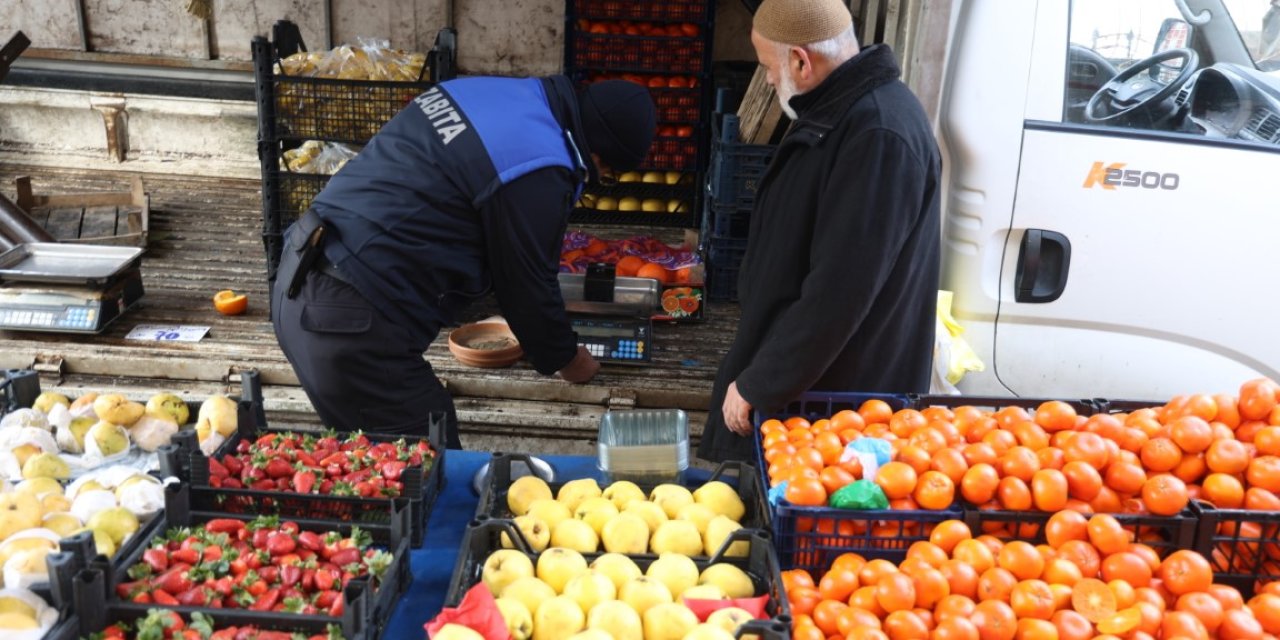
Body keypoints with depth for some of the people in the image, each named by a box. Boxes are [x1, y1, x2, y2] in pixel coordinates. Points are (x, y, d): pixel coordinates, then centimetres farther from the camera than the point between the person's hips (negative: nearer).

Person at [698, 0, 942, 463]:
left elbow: (838, 296, -28)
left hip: (838, 393, -9)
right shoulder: (837, 111, 7)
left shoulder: (879, 135, -26)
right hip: (802, 377, 9)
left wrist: (757, 385, -19)